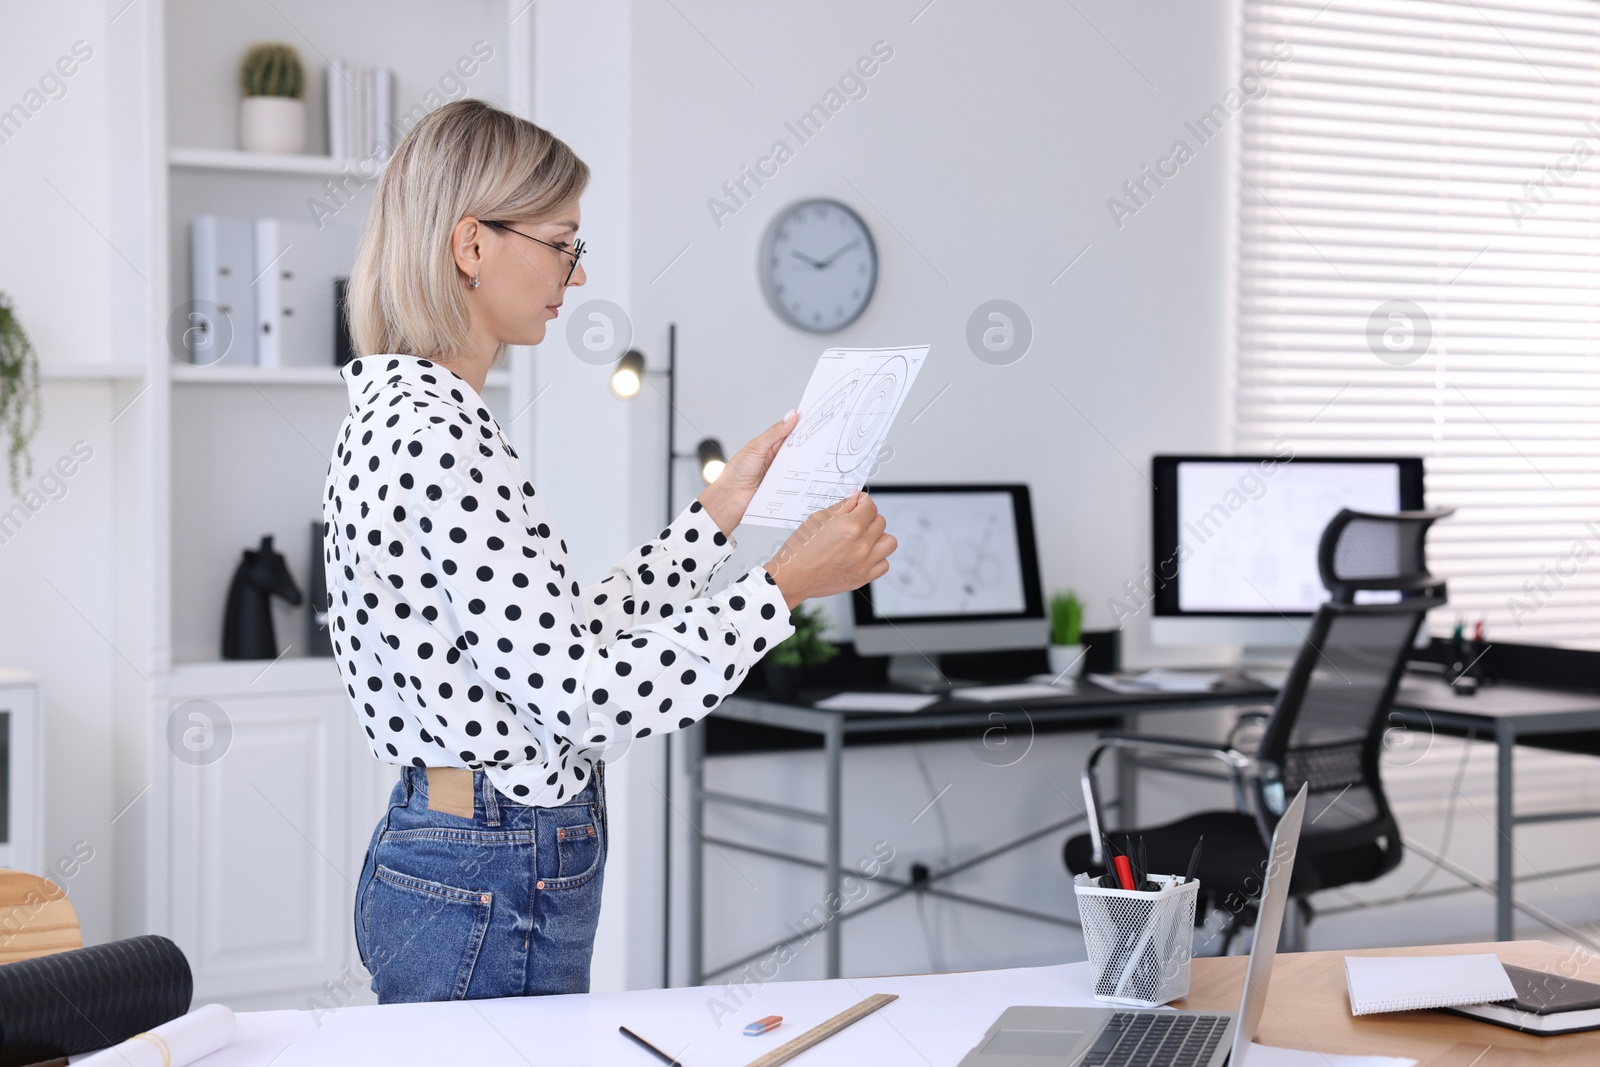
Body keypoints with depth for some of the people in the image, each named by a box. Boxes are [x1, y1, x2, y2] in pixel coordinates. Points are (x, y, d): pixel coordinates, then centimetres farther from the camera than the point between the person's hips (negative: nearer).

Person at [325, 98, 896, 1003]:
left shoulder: (406, 413, 11)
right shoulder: (436, 435, -21)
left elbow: (560, 638, 12)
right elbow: (582, 697, -23)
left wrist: (722, 512, 14)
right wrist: (786, 584, -15)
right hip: (495, 892, -10)